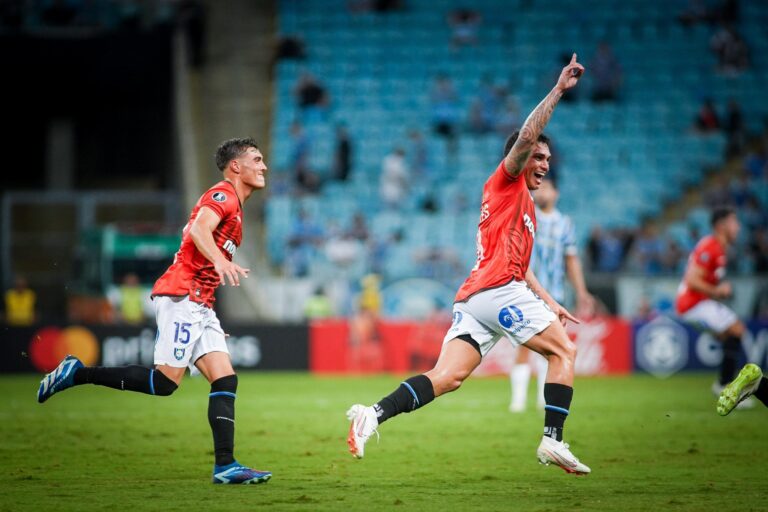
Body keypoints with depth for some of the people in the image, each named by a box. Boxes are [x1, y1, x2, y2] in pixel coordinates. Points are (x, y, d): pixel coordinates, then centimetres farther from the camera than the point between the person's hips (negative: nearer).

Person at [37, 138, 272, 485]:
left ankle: (225, 466, -8)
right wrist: (220, 260, -42)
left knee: (225, 380, -2)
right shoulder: (223, 194, -6)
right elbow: (200, 227, -25)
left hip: (199, 306, 10)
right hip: (181, 296, -10)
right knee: (165, 381, -15)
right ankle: (77, 374, -5)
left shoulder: (233, 207, 24)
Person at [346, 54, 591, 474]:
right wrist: (559, 89, -9)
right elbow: (526, 136, -10)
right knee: (563, 351, 1)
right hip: (498, 289, -8)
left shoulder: (526, 207, 33)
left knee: (447, 377, -8)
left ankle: (374, 415, -23)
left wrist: (548, 302, 29)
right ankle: (552, 440, -6)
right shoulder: (506, 182, 7)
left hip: (472, 298, 8)